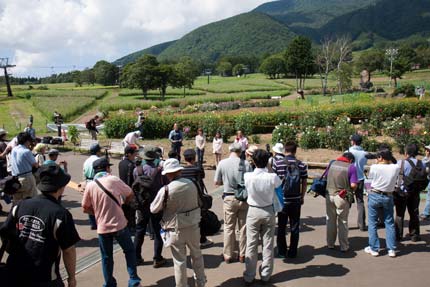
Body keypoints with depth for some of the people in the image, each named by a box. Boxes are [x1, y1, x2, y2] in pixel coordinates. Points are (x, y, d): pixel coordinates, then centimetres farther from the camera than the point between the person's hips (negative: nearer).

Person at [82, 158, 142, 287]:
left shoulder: (90, 185, -3)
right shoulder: (114, 180, -9)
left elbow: (85, 209, 2)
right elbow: (130, 194, 4)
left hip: (102, 227, 2)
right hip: (119, 224, -2)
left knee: (106, 257, 16)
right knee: (129, 250, 16)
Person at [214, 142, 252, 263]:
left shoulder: (222, 163, -8)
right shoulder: (246, 163, -10)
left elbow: (216, 182, -1)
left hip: (229, 198, 0)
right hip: (244, 198, 0)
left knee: (229, 227, 11)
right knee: (243, 227, 12)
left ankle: (228, 255, 19)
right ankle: (242, 254, 22)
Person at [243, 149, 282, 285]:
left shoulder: (247, 176, -17)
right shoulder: (272, 177, -17)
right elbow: (279, 183, 5)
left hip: (253, 212, 0)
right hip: (268, 211, 0)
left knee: (251, 245, 8)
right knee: (268, 245, 11)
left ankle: (249, 276, 16)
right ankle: (265, 275, 20)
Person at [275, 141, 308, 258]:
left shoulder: (278, 164, -8)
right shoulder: (302, 165, -4)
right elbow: (304, 183, 0)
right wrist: (302, 197, 12)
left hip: (282, 200, -1)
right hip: (296, 200, 1)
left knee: (281, 227, 10)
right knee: (295, 226, 11)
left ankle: (282, 252, 16)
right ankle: (293, 252, 16)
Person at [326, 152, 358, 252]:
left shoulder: (332, 163, 4)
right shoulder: (351, 167, -8)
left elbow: (326, 178, 10)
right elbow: (353, 185, -14)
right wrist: (351, 191, 7)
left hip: (329, 195, 3)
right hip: (342, 197, -3)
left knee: (330, 220, 15)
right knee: (343, 222, 10)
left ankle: (330, 244, 25)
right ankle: (344, 246, 18)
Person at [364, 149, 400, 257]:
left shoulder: (374, 167, -15)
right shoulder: (396, 168, -7)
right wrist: (390, 161, 8)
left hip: (374, 196, -2)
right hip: (388, 197, 3)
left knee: (373, 223, 7)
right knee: (389, 223, 12)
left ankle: (374, 249, 12)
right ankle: (391, 249, 16)